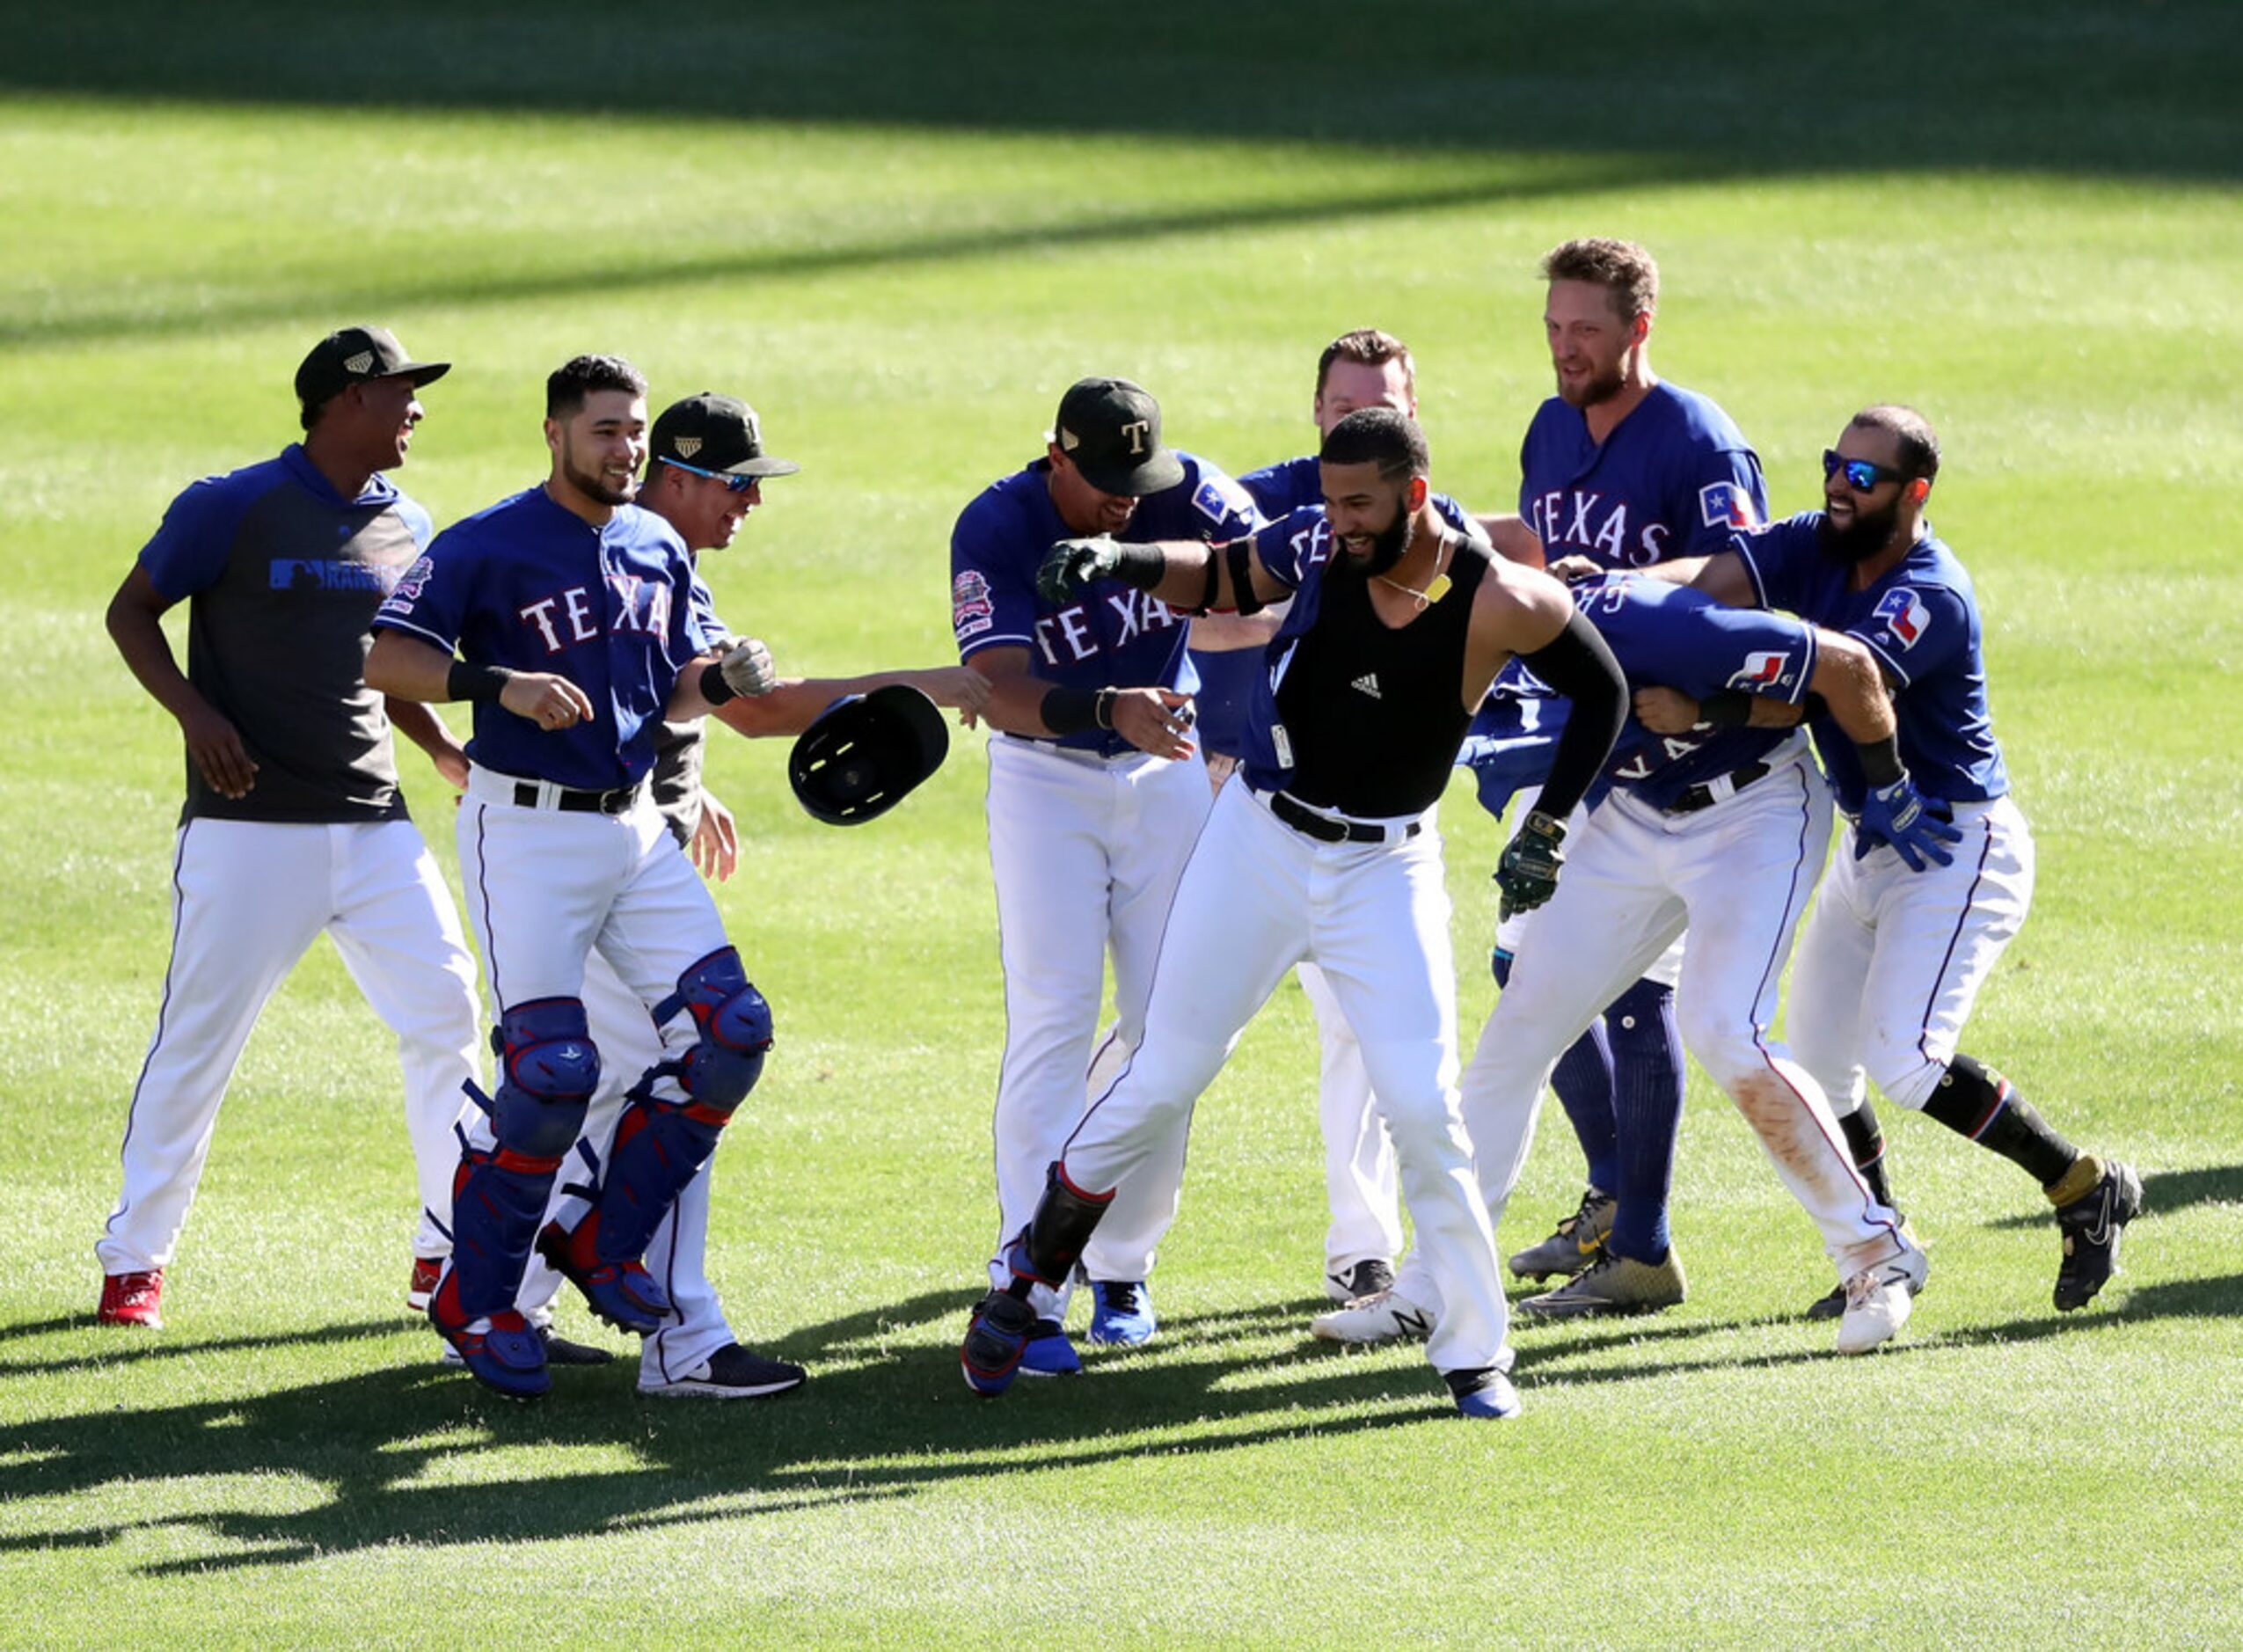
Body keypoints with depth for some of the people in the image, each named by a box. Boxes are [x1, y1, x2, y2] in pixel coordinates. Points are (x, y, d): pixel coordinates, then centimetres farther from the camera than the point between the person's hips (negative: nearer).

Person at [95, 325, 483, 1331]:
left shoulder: (407, 530, 11)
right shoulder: (234, 510, -6)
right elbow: (132, 614, -1)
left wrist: (446, 751, 7)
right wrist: (194, 713, -17)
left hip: (374, 826, 5)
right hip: (248, 825, -5)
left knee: (444, 1011, -1)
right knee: (199, 1036, -2)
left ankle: (455, 1243, 10)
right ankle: (135, 1257, 10)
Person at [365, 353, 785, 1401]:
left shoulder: (658, 550, 11)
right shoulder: (488, 547, -10)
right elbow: (386, 658, -17)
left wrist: (715, 681, -5)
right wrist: (502, 686, -29)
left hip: (636, 829, 7)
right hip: (527, 832, -7)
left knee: (729, 1031, -4)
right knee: (551, 1070, -14)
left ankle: (601, 1241, 10)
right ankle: (474, 1301, 2)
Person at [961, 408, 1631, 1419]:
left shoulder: (1498, 603, -18)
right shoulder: (1318, 546, -10)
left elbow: (1602, 693, -3)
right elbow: (1221, 580, 8)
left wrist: (1549, 829, -6)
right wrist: (1128, 562, -11)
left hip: (1385, 871, -2)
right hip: (1258, 842, 2)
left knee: (1423, 1108, -7)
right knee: (1162, 1080, 4)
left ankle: (1475, 1352, 6)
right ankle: (1027, 1274, 20)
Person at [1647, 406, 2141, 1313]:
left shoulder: (1931, 598, -25)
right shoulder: (1818, 548, -1)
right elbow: (1719, 581, -15)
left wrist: (1702, 707, -48)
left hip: (1957, 849, -9)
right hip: (1870, 846, 9)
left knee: (1904, 1059, -21)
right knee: (1815, 1064, 10)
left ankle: (2087, 1188, -5)